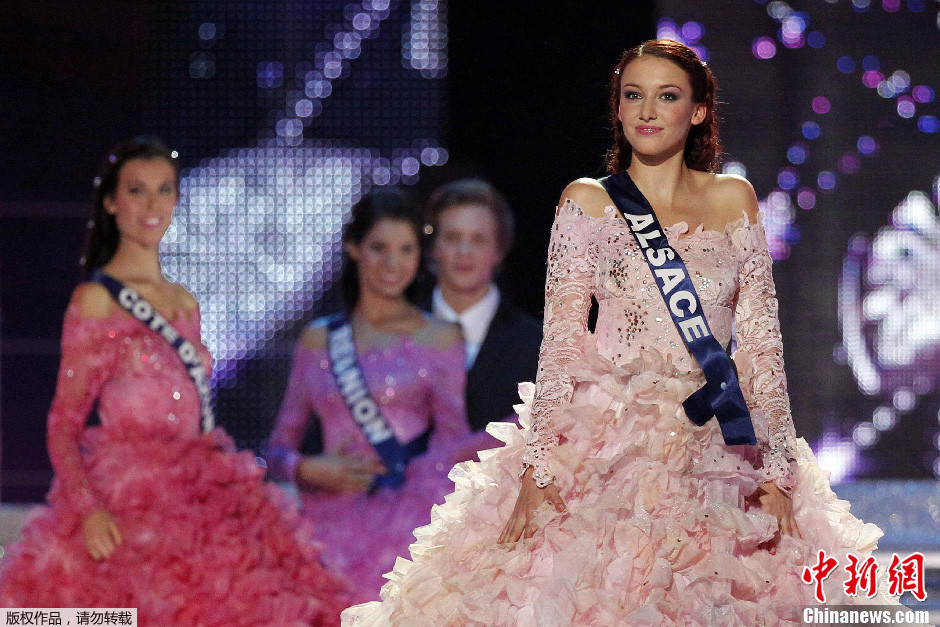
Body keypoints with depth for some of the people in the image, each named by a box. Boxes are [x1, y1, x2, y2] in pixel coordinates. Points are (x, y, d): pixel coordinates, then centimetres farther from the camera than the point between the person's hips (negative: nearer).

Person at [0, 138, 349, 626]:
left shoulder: (185, 304, 17)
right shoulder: (95, 300, -2)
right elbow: (63, 425, -6)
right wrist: (88, 509, -20)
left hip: (195, 505, 6)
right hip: (124, 511, -6)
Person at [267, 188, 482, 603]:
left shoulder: (440, 339, 8)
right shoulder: (318, 340, 16)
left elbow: (453, 447, -1)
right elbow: (278, 451, 16)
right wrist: (311, 470, -4)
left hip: (407, 523, -2)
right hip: (334, 528, 2)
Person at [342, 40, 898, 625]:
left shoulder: (733, 199, 9)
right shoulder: (587, 202, 5)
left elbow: (762, 339, 7)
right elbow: (561, 341, -1)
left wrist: (777, 468, -2)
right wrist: (538, 467, -11)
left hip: (714, 450, 2)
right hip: (604, 442, -2)